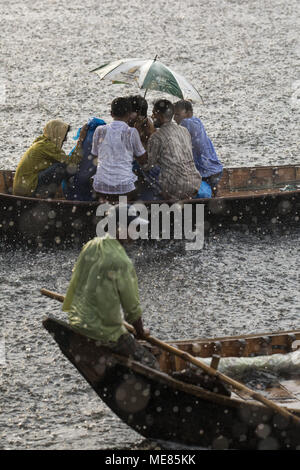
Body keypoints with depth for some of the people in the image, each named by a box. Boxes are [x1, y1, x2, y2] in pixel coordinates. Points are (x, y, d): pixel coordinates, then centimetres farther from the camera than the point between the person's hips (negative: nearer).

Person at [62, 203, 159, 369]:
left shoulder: (90, 246, 1)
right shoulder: (122, 263, -23)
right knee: (151, 364, -5)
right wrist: (140, 332, 5)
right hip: (104, 331, -9)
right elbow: (132, 307, -15)